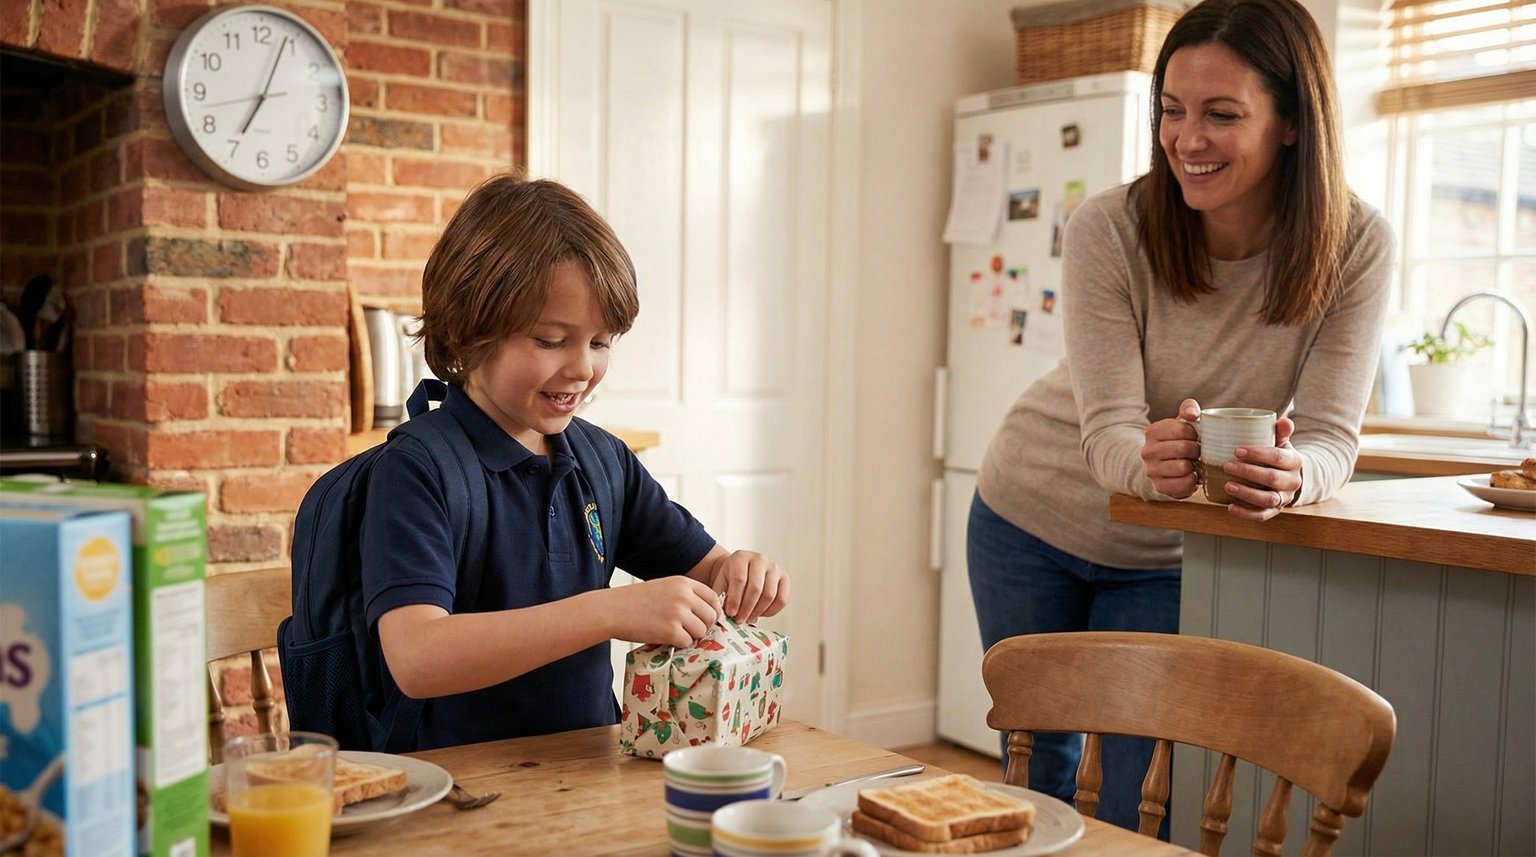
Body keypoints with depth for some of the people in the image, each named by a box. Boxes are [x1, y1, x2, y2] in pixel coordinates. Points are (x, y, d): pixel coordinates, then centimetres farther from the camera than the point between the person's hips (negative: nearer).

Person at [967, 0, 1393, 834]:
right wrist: (1152, 461, -49)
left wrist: (1291, 475, -44)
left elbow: (1331, 435, -20)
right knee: (1037, 767, 13)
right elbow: (1108, 430, -26)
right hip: (1034, 522, 0)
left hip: (1169, 556, 1)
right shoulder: (1109, 228, -23)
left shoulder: (1355, 248, -18)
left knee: (1145, 793, 5)